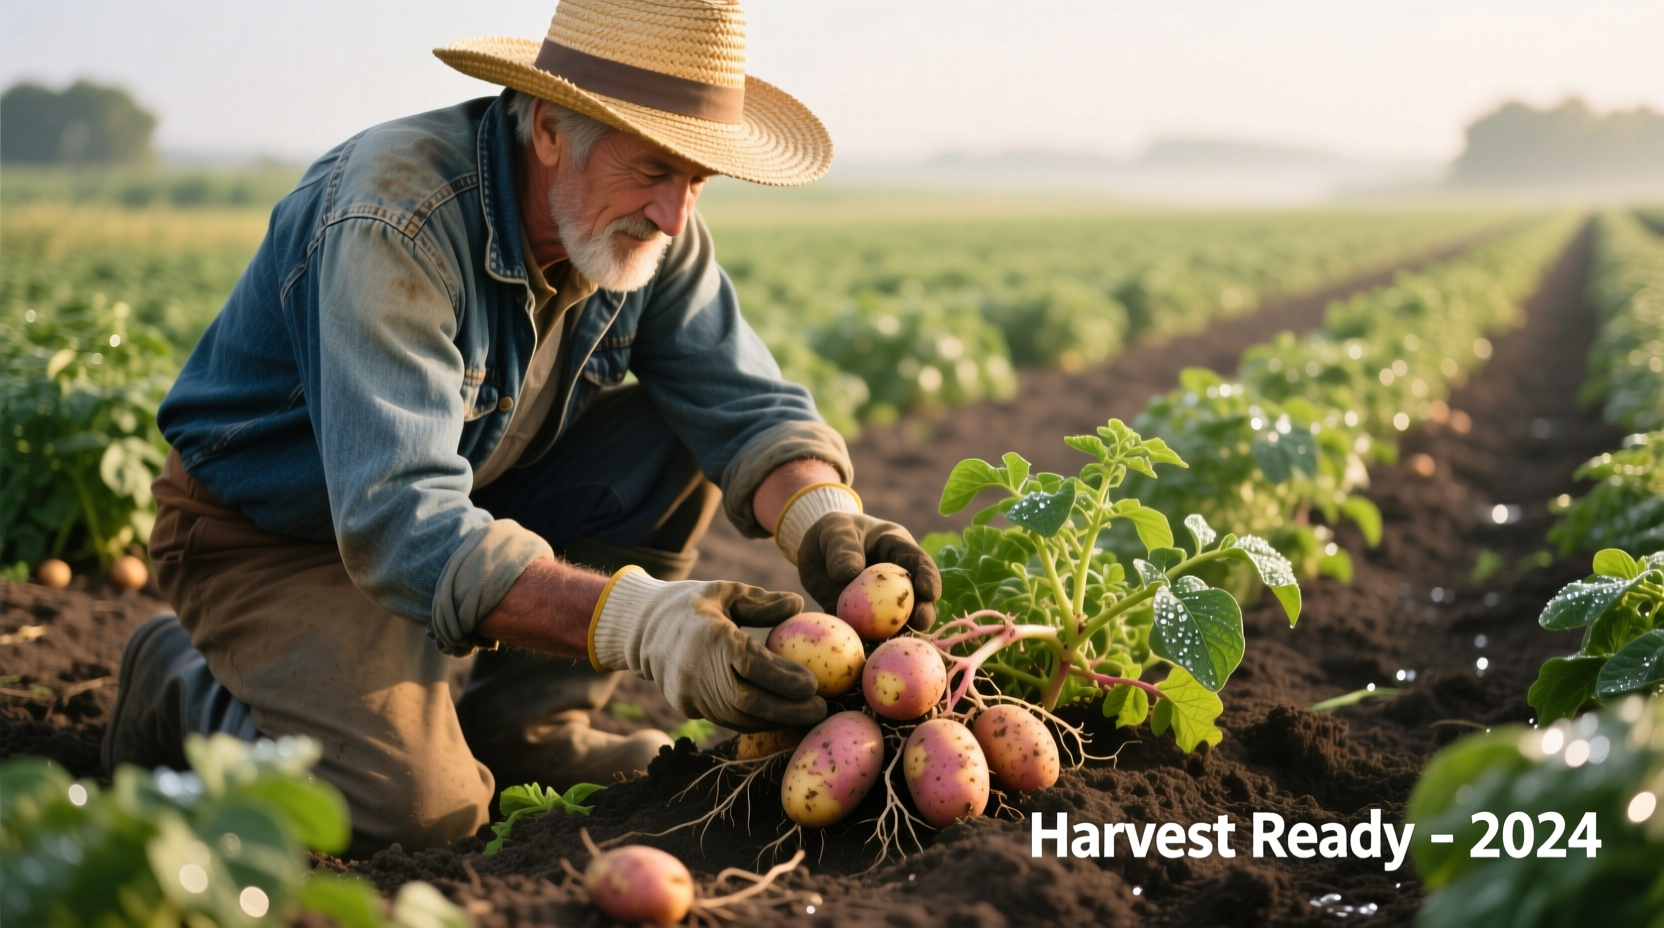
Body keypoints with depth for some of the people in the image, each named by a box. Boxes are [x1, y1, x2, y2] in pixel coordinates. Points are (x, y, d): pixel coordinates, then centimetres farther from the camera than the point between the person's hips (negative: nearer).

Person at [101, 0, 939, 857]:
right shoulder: (395, 218, -33)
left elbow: (742, 403, -9)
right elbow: (401, 524, -40)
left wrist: (825, 522, -32)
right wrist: (635, 621, -50)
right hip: (275, 534, -7)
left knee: (678, 438, -11)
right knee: (415, 803, -26)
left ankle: (518, 721, -1)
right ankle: (181, 685, 3)